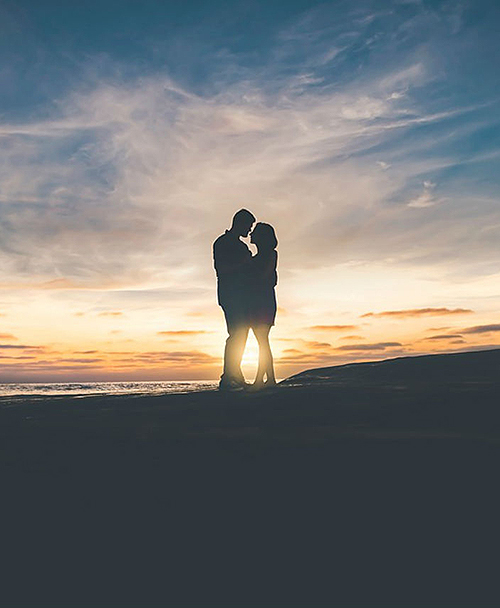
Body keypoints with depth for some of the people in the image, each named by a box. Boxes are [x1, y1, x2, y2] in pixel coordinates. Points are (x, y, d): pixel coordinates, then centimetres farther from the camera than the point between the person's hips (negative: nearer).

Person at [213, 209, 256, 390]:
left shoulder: (241, 246, 25)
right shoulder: (222, 243, -1)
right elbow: (220, 268, -13)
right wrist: (243, 262, -14)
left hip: (242, 297, 9)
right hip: (230, 295, -9)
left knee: (240, 336, 5)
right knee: (236, 335, -16)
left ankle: (236, 377, 7)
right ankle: (227, 379, -17)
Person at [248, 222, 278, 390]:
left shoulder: (271, 254, -2)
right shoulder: (256, 258, 21)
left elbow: (265, 276, -12)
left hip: (264, 300, -8)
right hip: (254, 302, 9)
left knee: (262, 341, -11)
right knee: (263, 342, 7)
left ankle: (259, 380, -14)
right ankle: (270, 378, 11)